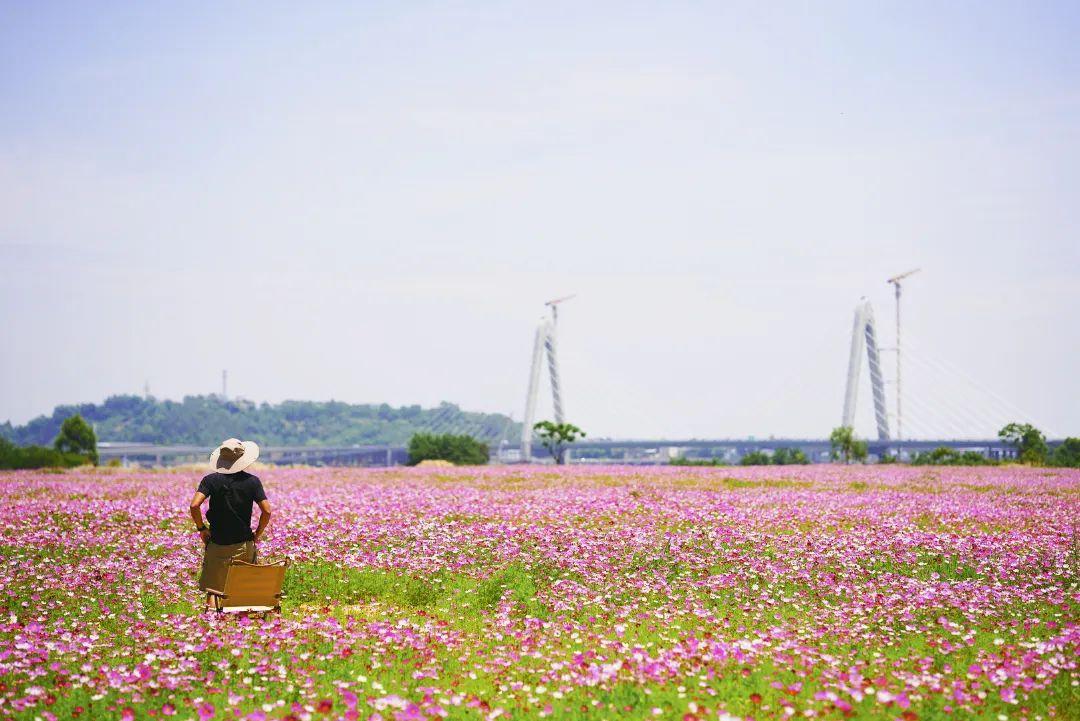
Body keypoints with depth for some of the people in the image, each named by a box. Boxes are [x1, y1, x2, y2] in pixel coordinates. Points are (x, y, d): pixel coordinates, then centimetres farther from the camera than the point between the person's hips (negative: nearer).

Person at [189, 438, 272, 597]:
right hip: (244, 545, 1)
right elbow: (267, 511, -9)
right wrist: (258, 533, 6)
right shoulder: (252, 481, -3)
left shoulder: (211, 480, -5)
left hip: (217, 545, -1)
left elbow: (194, 506, -17)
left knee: (213, 590, 2)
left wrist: (201, 528, -2)